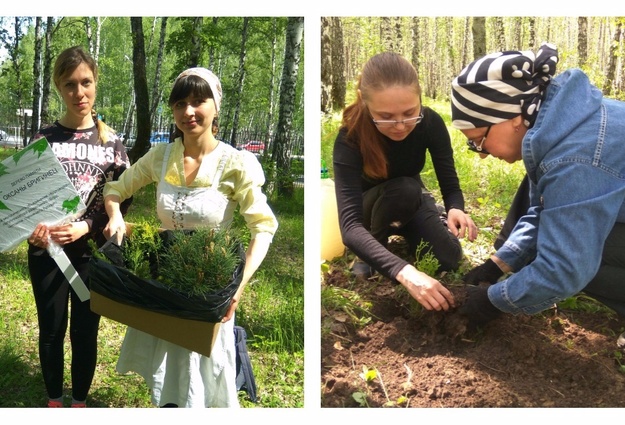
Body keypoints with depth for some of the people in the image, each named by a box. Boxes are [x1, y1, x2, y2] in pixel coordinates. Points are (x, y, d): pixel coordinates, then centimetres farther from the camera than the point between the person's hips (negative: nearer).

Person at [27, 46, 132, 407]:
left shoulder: (111, 141, 0)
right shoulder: (44, 139, 1)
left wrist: (85, 227, -18)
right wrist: (33, 226, -17)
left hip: (93, 252, 0)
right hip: (47, 250, 1)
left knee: (86, 331, 9)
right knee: (52, 330, 12)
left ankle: (80, 402, 29)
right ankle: (54, 401, 33)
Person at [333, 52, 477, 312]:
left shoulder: (431, 122, -27)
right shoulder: (350, 138, -37)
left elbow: (450, 186, -22)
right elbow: (349, 225, -46)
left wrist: (455, 209, -48)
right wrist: (404, 272, -61)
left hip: (412, 203, 3)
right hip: (369, 207, -3)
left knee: (448, 259, -19)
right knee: (403, 189, -35)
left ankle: (402, 234, 12)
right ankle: (368, 256, -8)